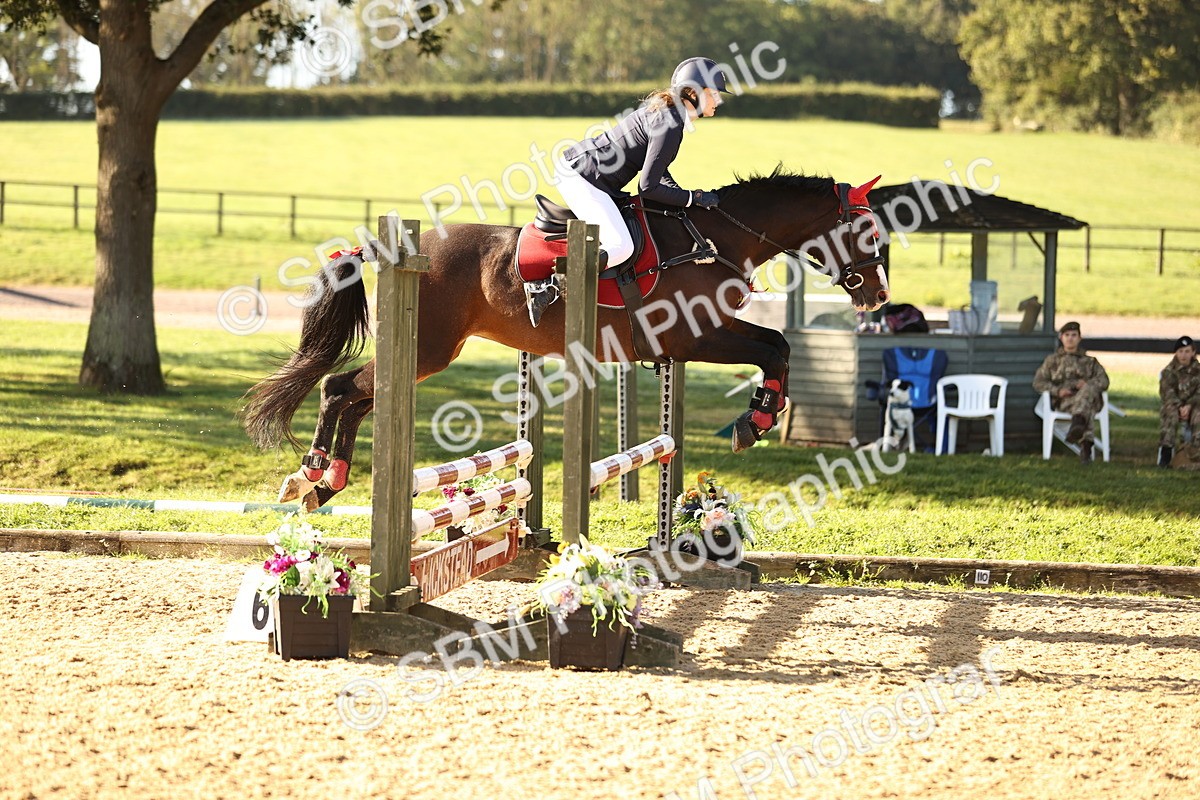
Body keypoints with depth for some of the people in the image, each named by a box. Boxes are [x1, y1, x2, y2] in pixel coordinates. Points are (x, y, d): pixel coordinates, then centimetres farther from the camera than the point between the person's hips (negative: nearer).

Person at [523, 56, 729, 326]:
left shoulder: (665, 107, 11)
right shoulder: (670, 126, -19)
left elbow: (655, 164, 26)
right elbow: (648, 187, -19)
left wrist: (679, 192, 14)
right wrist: (693, 198, -11)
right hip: (583, 178, -11)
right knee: (620, 247, -25)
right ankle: (544, 286, -24)